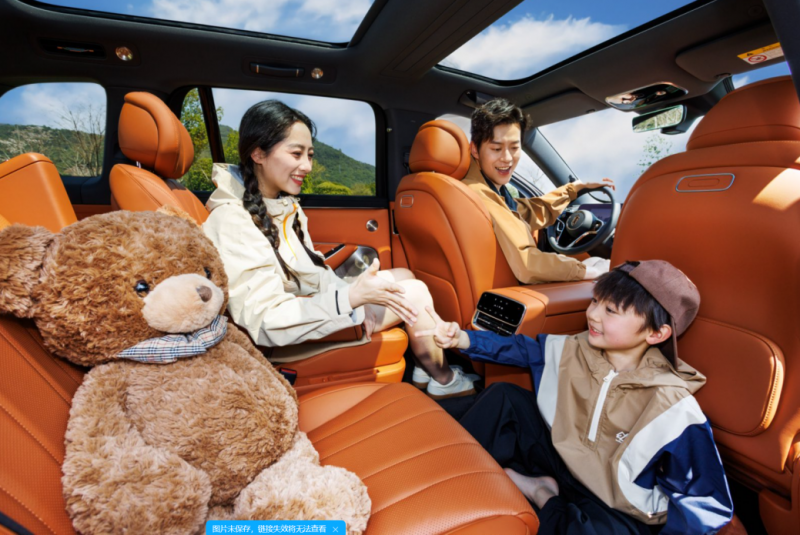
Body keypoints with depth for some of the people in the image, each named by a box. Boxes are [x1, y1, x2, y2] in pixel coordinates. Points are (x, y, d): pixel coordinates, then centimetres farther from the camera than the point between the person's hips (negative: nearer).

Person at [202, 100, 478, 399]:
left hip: (318, 297, 9)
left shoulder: (284, 204, 2)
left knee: (404, 277, 6)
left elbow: (311, 272, 7)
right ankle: (443, 380, 15)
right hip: (294, 335, -9)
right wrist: (351, 298, -31)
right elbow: (264, 323, -28)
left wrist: (357, 293, -7)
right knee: (414, 294, -10)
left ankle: (423, 371, 14)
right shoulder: (231, 221, -24)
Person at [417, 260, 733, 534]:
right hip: (560, 461, 5)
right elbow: (519, 349, -2)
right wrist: (461, 339, -13)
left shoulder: (672, 408, -25)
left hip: (612, 508, -4)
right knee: (503, 397, -7)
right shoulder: (576, 351, -11)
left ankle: (541, 495, -8)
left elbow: (709, 505, -18)